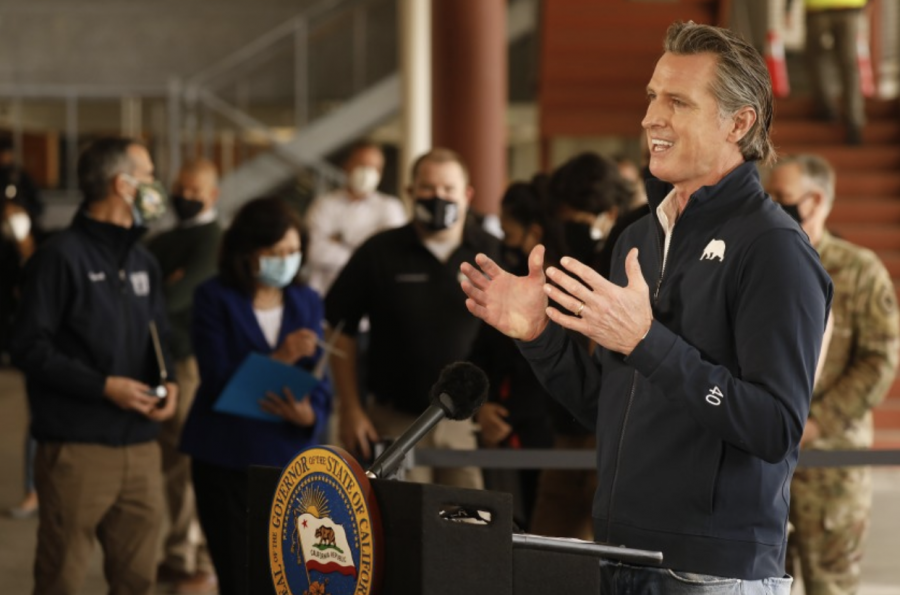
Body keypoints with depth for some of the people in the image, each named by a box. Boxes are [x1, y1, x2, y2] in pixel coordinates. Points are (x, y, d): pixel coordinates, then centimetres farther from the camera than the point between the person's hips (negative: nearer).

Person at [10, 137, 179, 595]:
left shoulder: (142, 261, 15)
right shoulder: (62, 256, -8)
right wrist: (104, 386, -18)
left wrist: (166, 383, 0)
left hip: (140, 447, 7)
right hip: (78, 449, -7)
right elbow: (30, 348, -11)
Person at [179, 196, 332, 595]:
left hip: (290, 459, 3)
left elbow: (320, 383, 3)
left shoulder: (307, 302, 11)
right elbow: (217, 379, -13)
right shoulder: (214, 298, -2)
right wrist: (279, 358, -26)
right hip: (226, 460, -3)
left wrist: (309, 414, -20)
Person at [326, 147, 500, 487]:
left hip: (469, 422, 0)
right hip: (395, 421, 0)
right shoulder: (379, 253, 3)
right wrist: (351, 409, 0)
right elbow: (340, 329, 5)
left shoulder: (492, 255, 3)